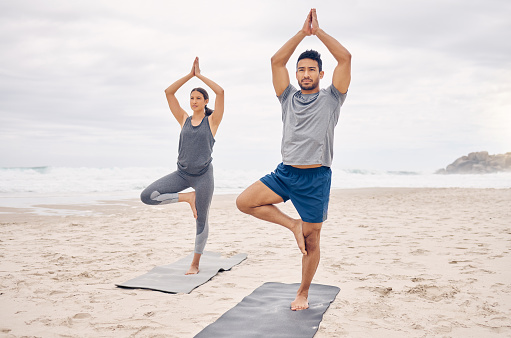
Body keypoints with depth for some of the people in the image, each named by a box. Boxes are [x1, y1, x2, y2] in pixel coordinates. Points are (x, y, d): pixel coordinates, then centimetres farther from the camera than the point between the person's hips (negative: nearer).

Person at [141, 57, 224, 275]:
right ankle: (187, 198, 1)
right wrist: (190, 75, 3)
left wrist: (200, 75, -2)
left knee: (201, 221, 5)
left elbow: (220, 92, -11)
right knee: (146, 196, -14)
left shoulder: (212, 120, 1)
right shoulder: (184, 120, 9)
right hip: (182, 173, 3)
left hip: (203, 175, -3)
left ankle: (195, 264, 22)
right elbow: (168, 92, 5)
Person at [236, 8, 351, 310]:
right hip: (285, 173, 3)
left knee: (311, 241, 5)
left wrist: (318, 31, -1)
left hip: (316, 178, -3)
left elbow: (345, 58, -6)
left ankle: (304, 293, 24)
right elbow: (277, 61, 3)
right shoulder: (289, 98, 12)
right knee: (244, 201, -16)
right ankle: (292, 224, 1)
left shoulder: (331, 99, 4)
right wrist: (303, 32, 2)